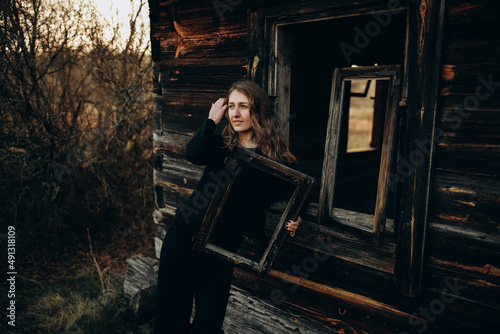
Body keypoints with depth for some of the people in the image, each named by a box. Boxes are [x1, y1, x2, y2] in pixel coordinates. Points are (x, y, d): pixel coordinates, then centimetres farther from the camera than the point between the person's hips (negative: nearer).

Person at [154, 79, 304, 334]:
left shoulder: (274, 158, 0)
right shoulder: (220, 144, 8)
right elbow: (193, 155, -12)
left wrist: (293, 221, -9)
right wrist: (212, 120, -4)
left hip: (223, 243, -2)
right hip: (185, 232, 2)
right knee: (171, 312, 9)